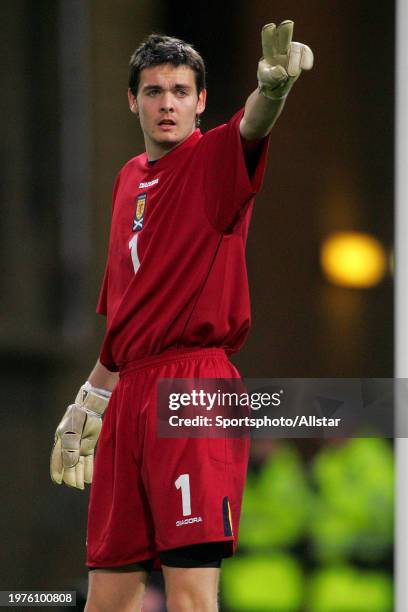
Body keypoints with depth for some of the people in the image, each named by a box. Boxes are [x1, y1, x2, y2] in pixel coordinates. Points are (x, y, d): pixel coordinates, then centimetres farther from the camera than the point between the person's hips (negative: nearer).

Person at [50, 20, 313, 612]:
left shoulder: (214, 159, -2)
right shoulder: (129, 179, 18)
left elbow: (252, 127, -28)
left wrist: (273, 85, -49)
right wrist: (90, 398, 31)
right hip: (130, 396, 7)